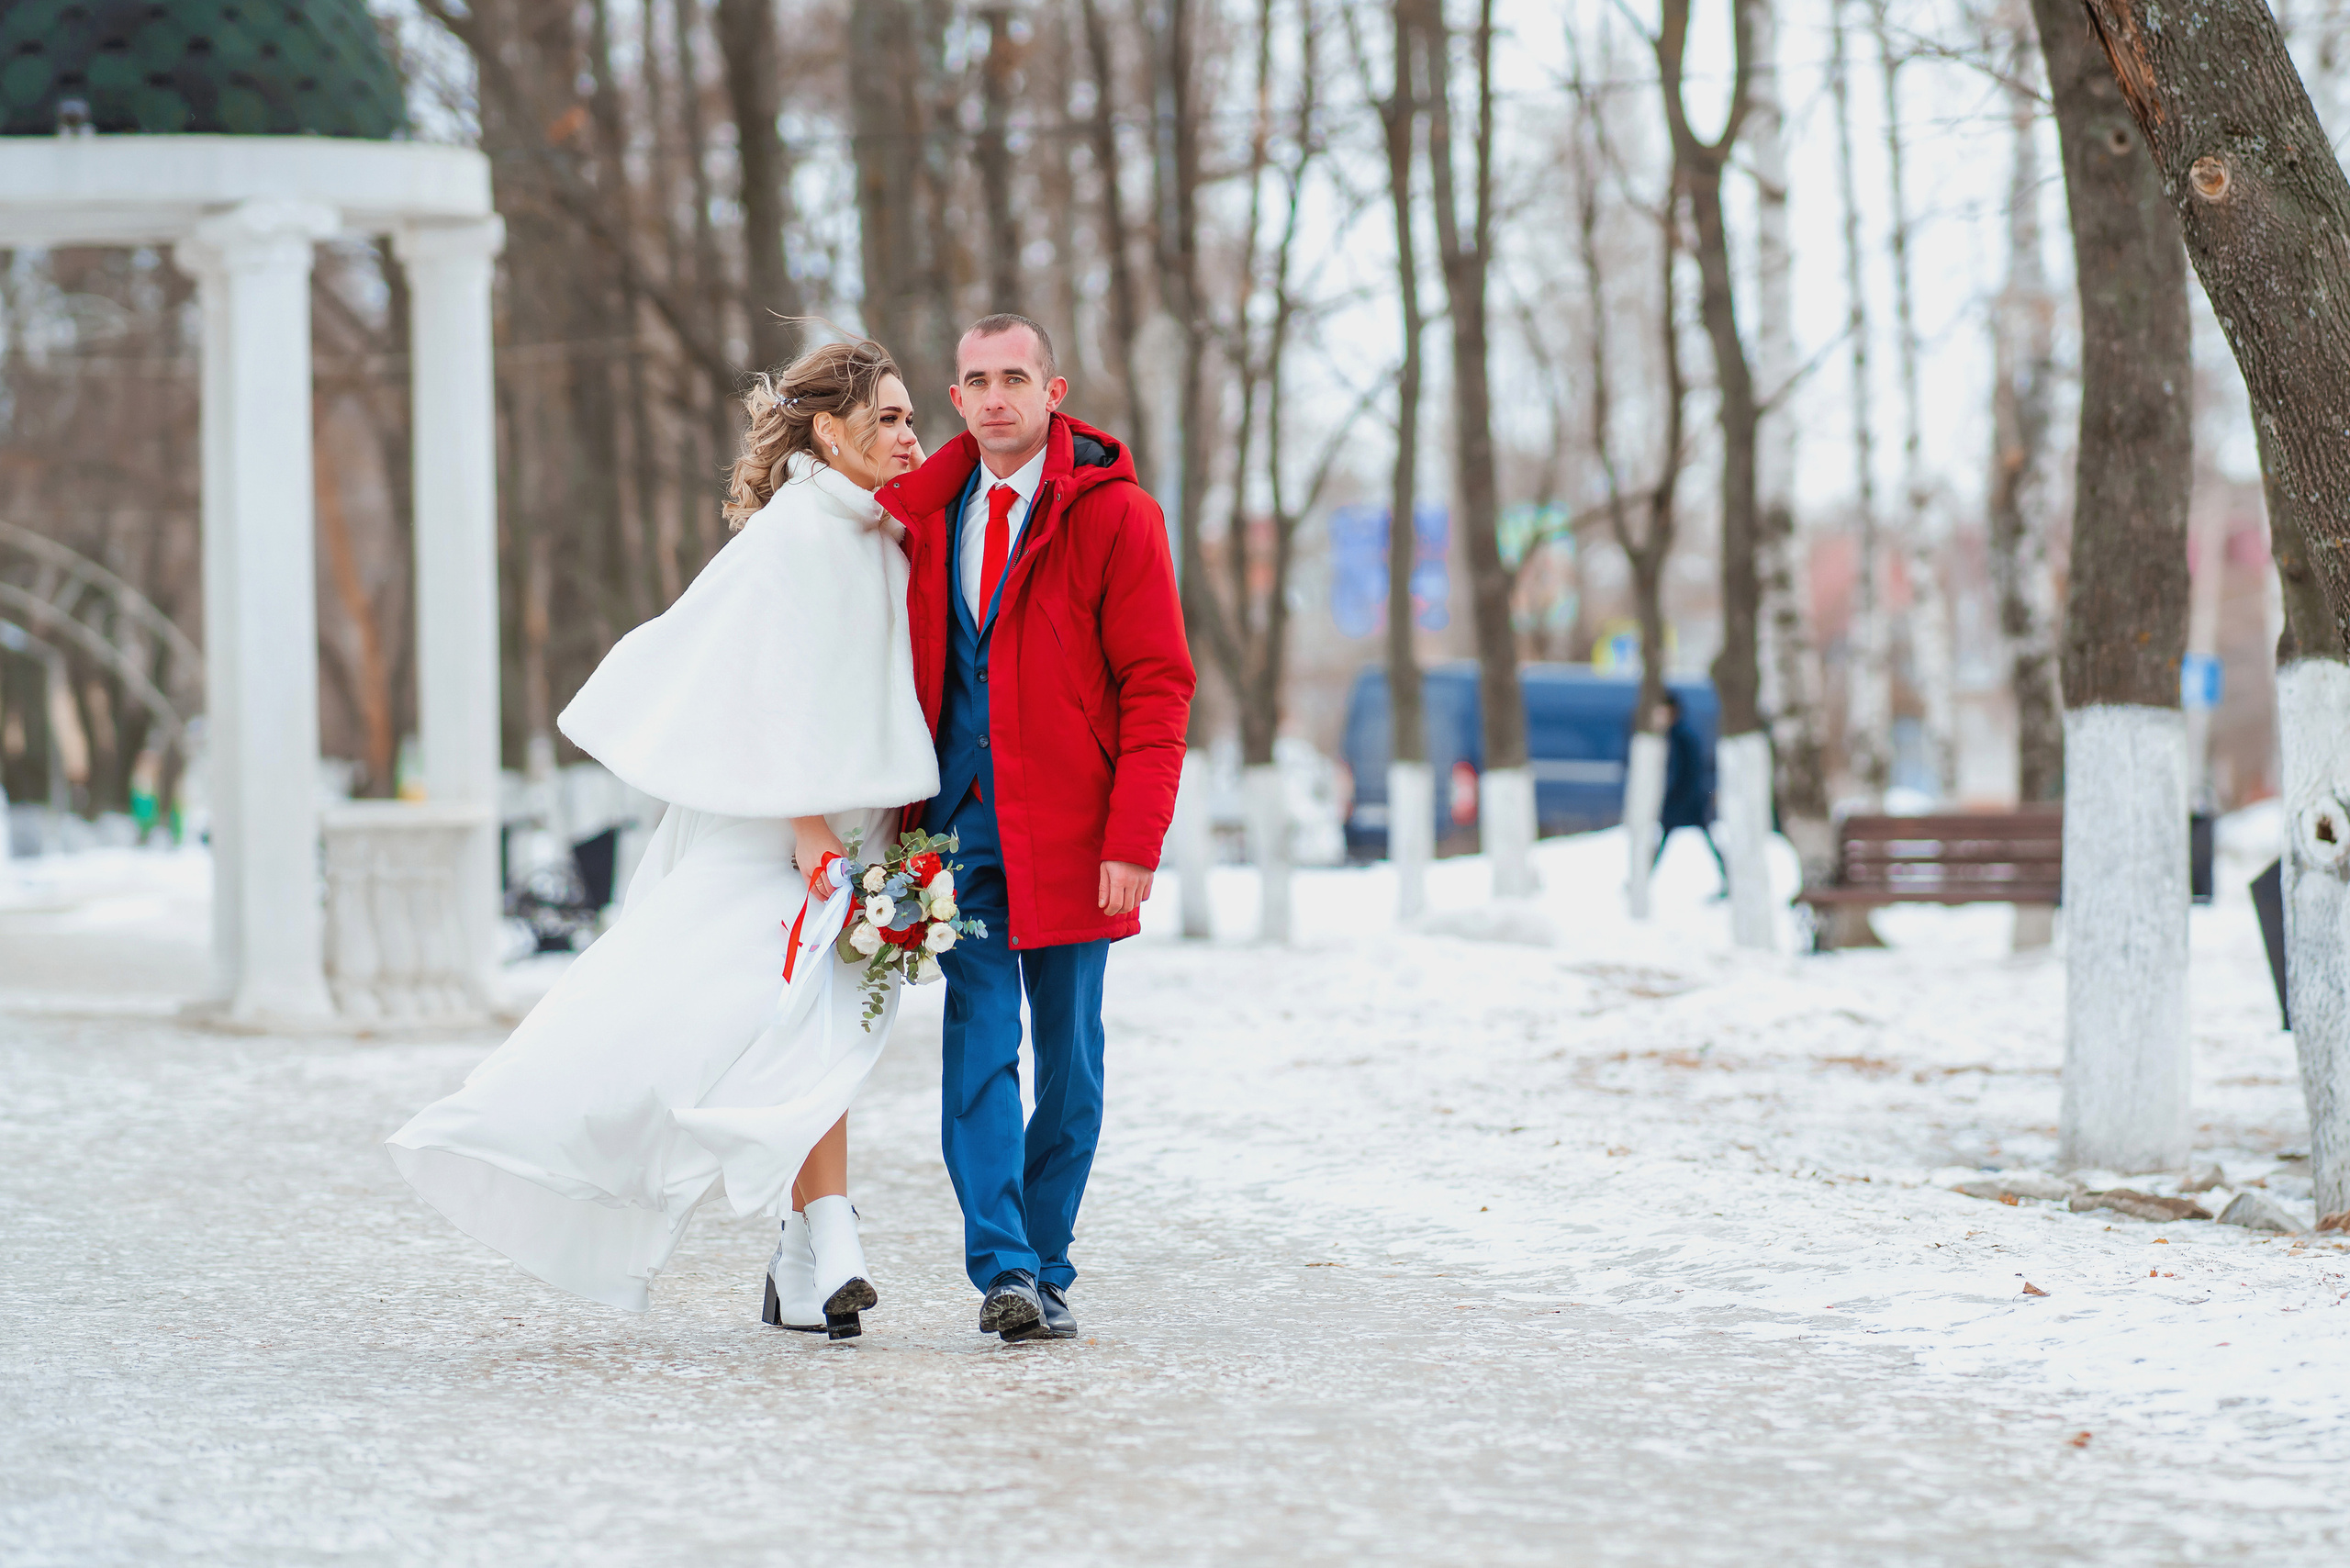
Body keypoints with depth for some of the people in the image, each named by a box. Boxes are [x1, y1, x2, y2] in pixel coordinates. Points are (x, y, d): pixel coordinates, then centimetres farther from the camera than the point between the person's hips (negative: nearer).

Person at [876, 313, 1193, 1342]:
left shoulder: (1114, 514, -3)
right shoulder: (923, 513, 9)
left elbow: (1157, 686, -5)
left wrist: (1133, 841, -13)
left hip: (1067, 831, -2)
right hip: (960, 822, 2)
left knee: (1067, 1057, 3)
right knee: (978, 1044, -7)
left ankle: (1046, 1273, 12)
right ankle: (1002, 1270, -10)